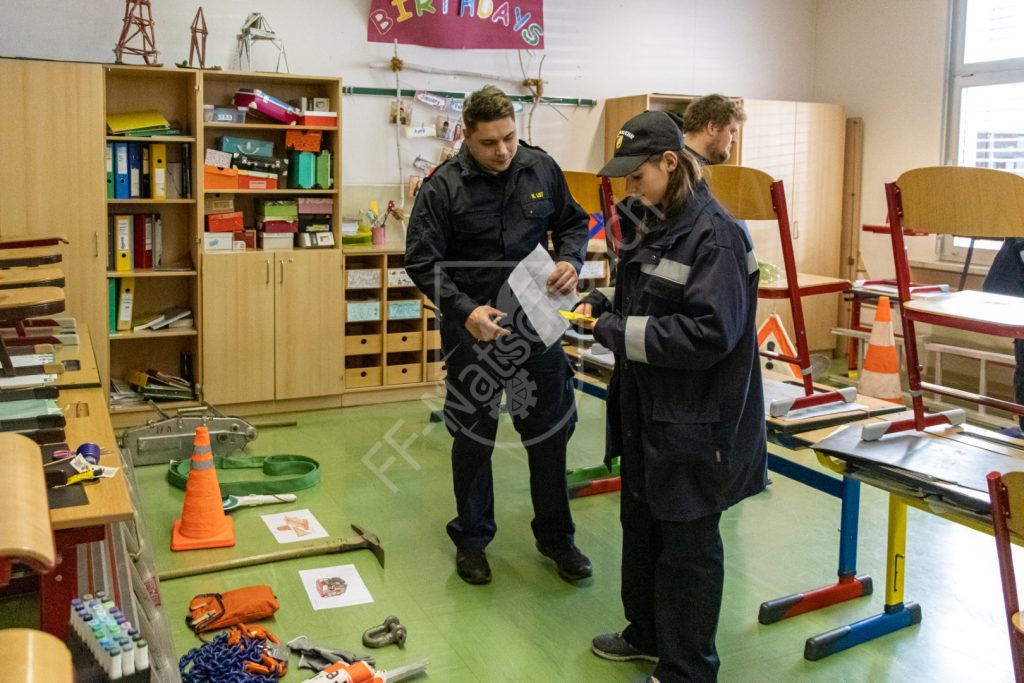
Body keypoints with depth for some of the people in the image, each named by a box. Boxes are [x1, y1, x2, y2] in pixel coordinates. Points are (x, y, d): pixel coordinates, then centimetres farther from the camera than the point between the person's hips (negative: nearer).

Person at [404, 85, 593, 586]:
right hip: (472, 327, -3)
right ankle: (472, 538, 30)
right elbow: (421, 260, -12)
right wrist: (464, 310, -25)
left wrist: (570, 260, -9)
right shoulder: (443, 186, -12)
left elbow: (572, 223, 12)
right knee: (473, 437, 11)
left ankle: (555, 536, 31)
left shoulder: (542, 169, -2)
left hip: (535, 321, 3)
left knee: (550, 432, 12)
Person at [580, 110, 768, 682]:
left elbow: (710, 333, -27)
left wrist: (620, 332, -22)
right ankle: (647, 634, 43)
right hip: (647, 413, 9)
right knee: (641, 526, 22)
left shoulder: (714, 235, -20)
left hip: (694, 423, -9)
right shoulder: (654, 225, 8)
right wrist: (603, 304, 1)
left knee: (687, 544, 6)